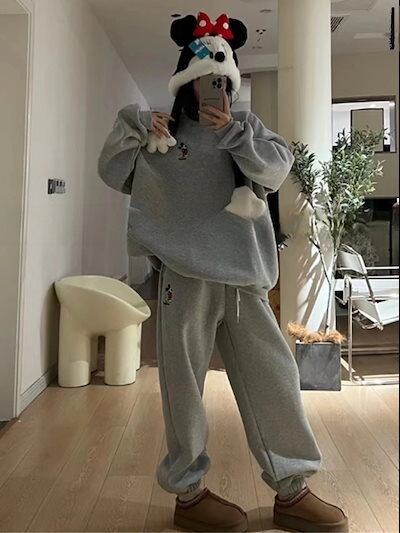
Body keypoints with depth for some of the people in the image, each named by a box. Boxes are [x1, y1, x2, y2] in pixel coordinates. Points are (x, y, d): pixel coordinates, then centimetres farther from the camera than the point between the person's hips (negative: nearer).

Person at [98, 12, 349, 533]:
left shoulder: (246, 125, 12)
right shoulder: (161, 129, 9)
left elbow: (277, 167, -4)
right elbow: (113, 174, 8)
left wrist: (232, 132, -17)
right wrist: (132, 130, -7)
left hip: (243, 274, 3)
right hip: (186, 273, -2)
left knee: (273, 374, 6)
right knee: (185, 381, 4)